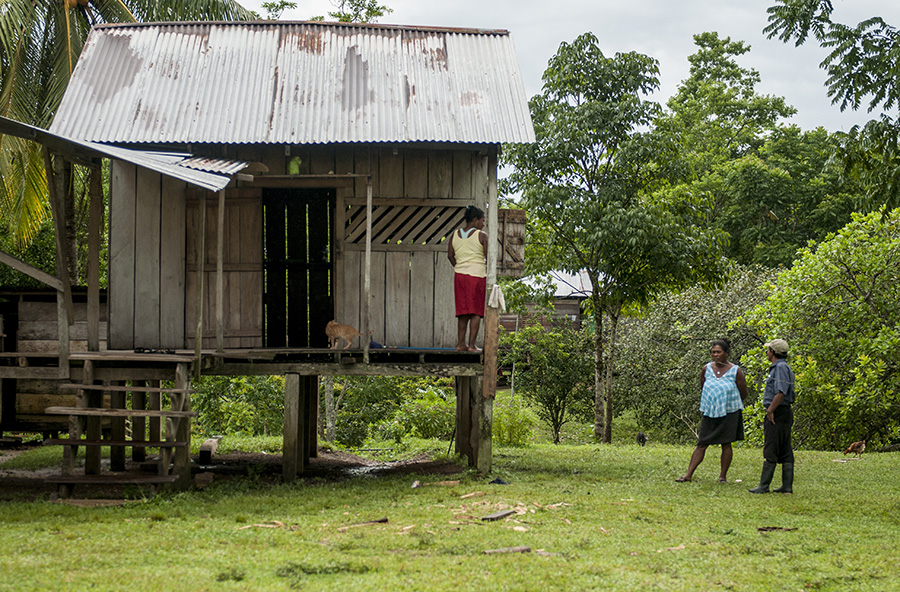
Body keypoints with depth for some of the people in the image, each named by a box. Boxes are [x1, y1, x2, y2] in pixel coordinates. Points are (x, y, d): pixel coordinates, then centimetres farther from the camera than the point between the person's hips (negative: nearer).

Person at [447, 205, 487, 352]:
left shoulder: (455, 234, 7)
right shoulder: (481, 236, -7)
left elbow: (450, 256, 9)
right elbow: (488, 257, -7)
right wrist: (489, 274, 6)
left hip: (460, 274, 5)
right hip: (477, 275, -5)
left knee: (463, 311, 10)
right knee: (476, 311, 0)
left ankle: (461, 343, 8)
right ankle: (472, 344, -4)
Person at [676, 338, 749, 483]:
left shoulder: (735, 371, -5)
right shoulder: (707, 369, 4)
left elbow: (743, 394, 5)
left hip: (729, 414, -2)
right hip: (710, 413, 2)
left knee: (726, 444, 1)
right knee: (702, 444, 0)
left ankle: (723, 475, 11)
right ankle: (688, 475, -2)